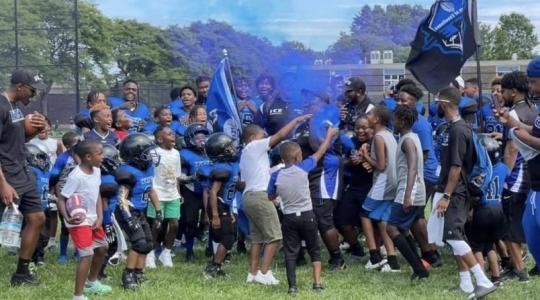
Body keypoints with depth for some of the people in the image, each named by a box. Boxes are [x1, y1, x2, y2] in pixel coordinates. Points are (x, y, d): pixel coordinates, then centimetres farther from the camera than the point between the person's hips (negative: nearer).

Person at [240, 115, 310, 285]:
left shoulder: (244, 154, 23)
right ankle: (264, 273, -12)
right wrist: (297, 120, 0)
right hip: (260, 195, -9)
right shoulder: (255, 146, -2)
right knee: (274, 236, -7)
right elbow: (280, 135, -7)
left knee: (257, 238, 11)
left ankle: (253, 273, 7)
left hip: (248, 196, 9)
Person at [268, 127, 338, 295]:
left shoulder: (276, 176, -7)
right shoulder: (303, 168, -10)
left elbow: (271, 197, 6)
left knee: (291, 253, 6)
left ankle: (292, 286, 1)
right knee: (314, 250, 12)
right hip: (307, 216, -1)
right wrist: (329, 135, 16)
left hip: (289, 218, 1)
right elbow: (320, 152, 3)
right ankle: (317, 283, 7)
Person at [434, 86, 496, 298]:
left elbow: (456, 167, -21)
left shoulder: (458, 130, -17)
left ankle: (483, 281, -16)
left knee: (453, 237, -14)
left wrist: (446, 196, -21)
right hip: (455, 193, 10)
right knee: (455, 237, 11)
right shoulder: (455, 128, 13)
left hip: (456, 193, -10)